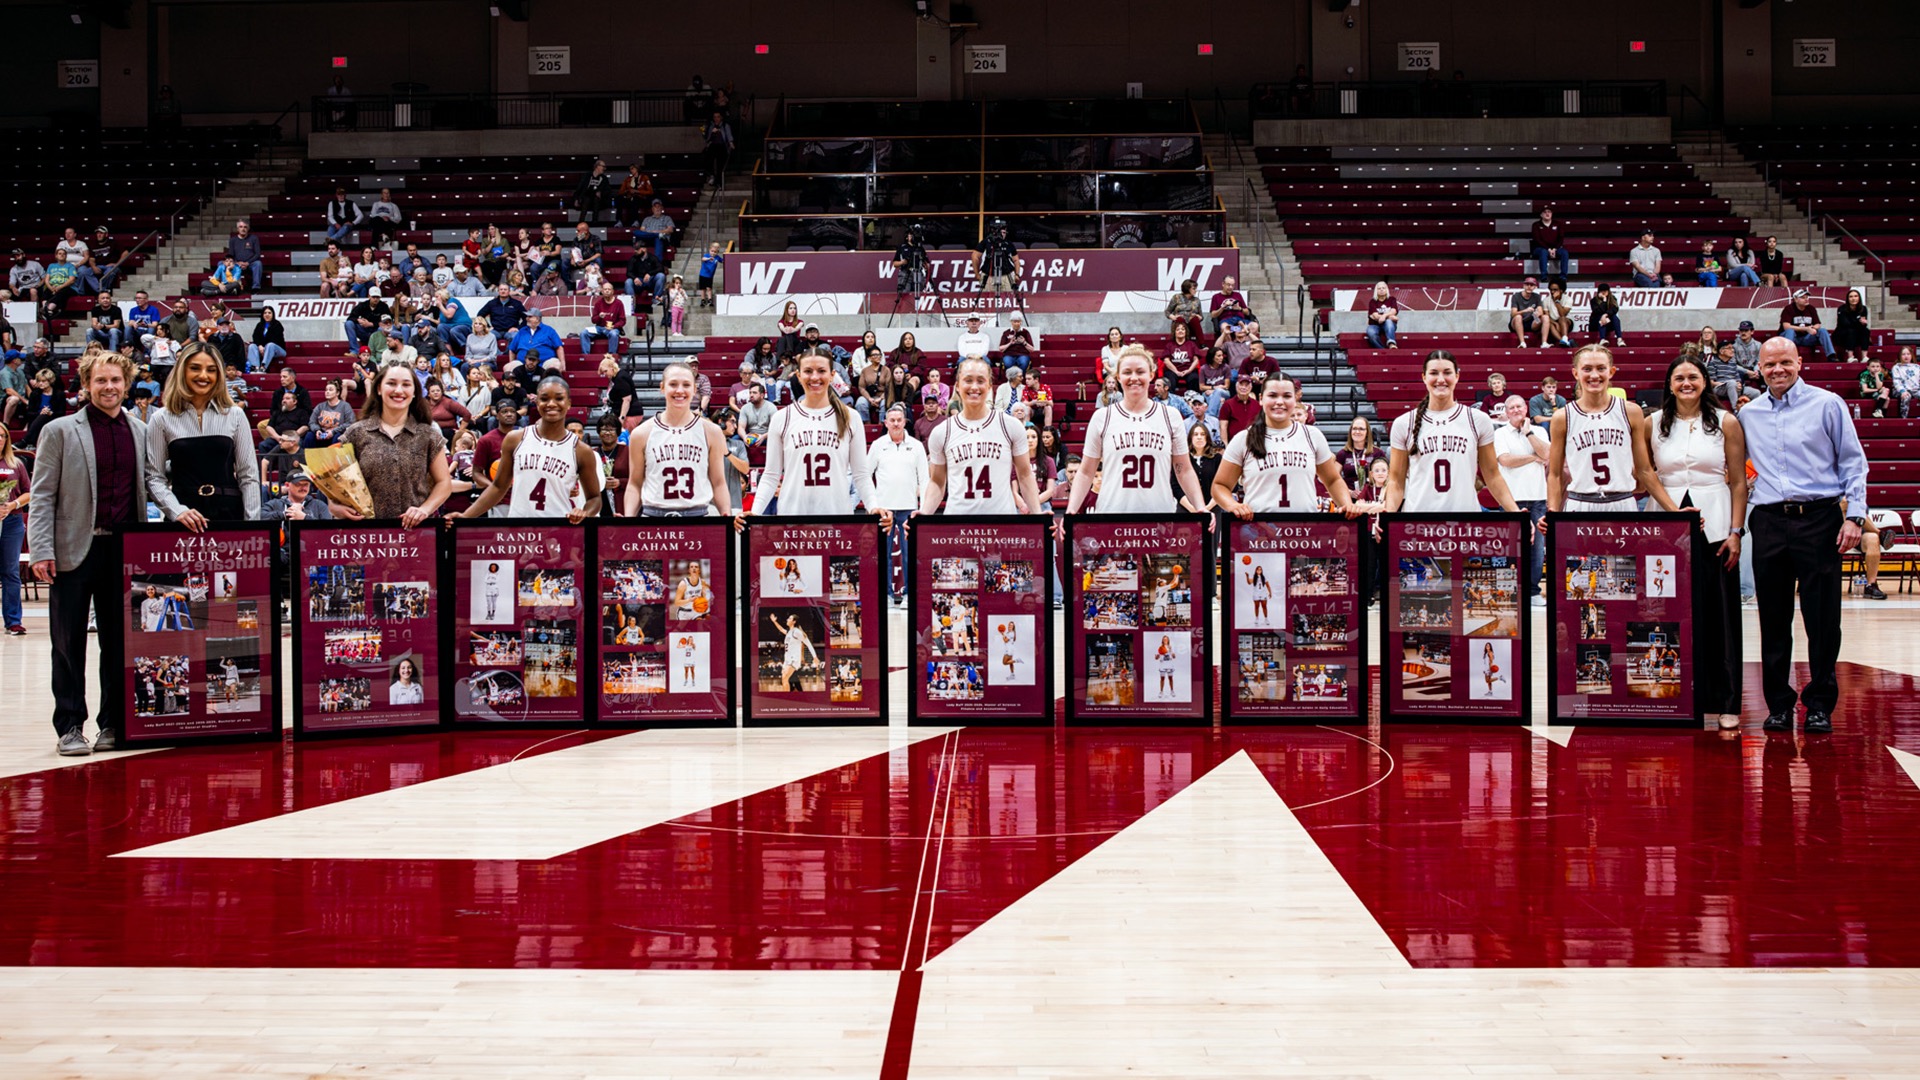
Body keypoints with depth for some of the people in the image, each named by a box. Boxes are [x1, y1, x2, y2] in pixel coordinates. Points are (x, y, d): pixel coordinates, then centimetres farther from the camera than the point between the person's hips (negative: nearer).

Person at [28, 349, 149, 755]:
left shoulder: (141, 432, 10)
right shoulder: (60, 431, 1)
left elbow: (150, 487, 12)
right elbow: (42, 495, -2)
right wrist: (41, 551, -11)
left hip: (124, 552, 3)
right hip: (75, 550, -3)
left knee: (119, 642, 7)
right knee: (69, 643, 2)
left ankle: (114, 723, 16)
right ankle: (70, 727, 9)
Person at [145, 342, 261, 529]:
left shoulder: (235, 415, 6)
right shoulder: (163, 419, 4)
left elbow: (248, 476, 5)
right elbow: (154, 477, 0)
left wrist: (252, 524, -4)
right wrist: (177, 511, -14)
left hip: (229, 512, 1)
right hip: (183, 519, -1)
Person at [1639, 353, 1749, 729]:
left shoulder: (1726, 423, 4)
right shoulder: (1653, 424, 8)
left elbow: (1739, 482, 3)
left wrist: (1736, 532, -5)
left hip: (1714, 526, -1)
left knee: (1718, 613, 0)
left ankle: (1724, 702, 6)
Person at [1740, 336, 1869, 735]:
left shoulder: (1827, 405, 1)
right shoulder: (1748, 415, 11)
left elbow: (1853, 462, 2)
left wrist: (1854, 515, -6)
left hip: (1818, 519, -3)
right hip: (1769, 520, 3)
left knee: (1822, 616, -1)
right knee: (1773, 618, 6)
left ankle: (1820, 705, 8)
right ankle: (1779, 704, 14)